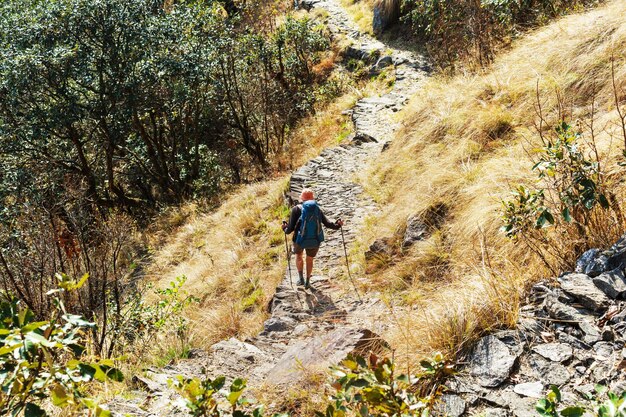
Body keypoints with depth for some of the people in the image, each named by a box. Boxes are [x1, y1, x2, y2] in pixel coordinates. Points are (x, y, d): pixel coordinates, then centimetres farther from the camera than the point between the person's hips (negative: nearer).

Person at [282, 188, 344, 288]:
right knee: (310, 260, 27)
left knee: (298, 255, 30)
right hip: (315, 241, 2)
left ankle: (301, 278, 22)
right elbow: (327, 223, -1)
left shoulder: (296, 209, -7)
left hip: (300, 240, -2)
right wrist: (337, 225, 17)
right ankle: (307, 282, 37)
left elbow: (290, 228, -11)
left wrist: (285, 229, 11)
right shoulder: (318, 209, 0)